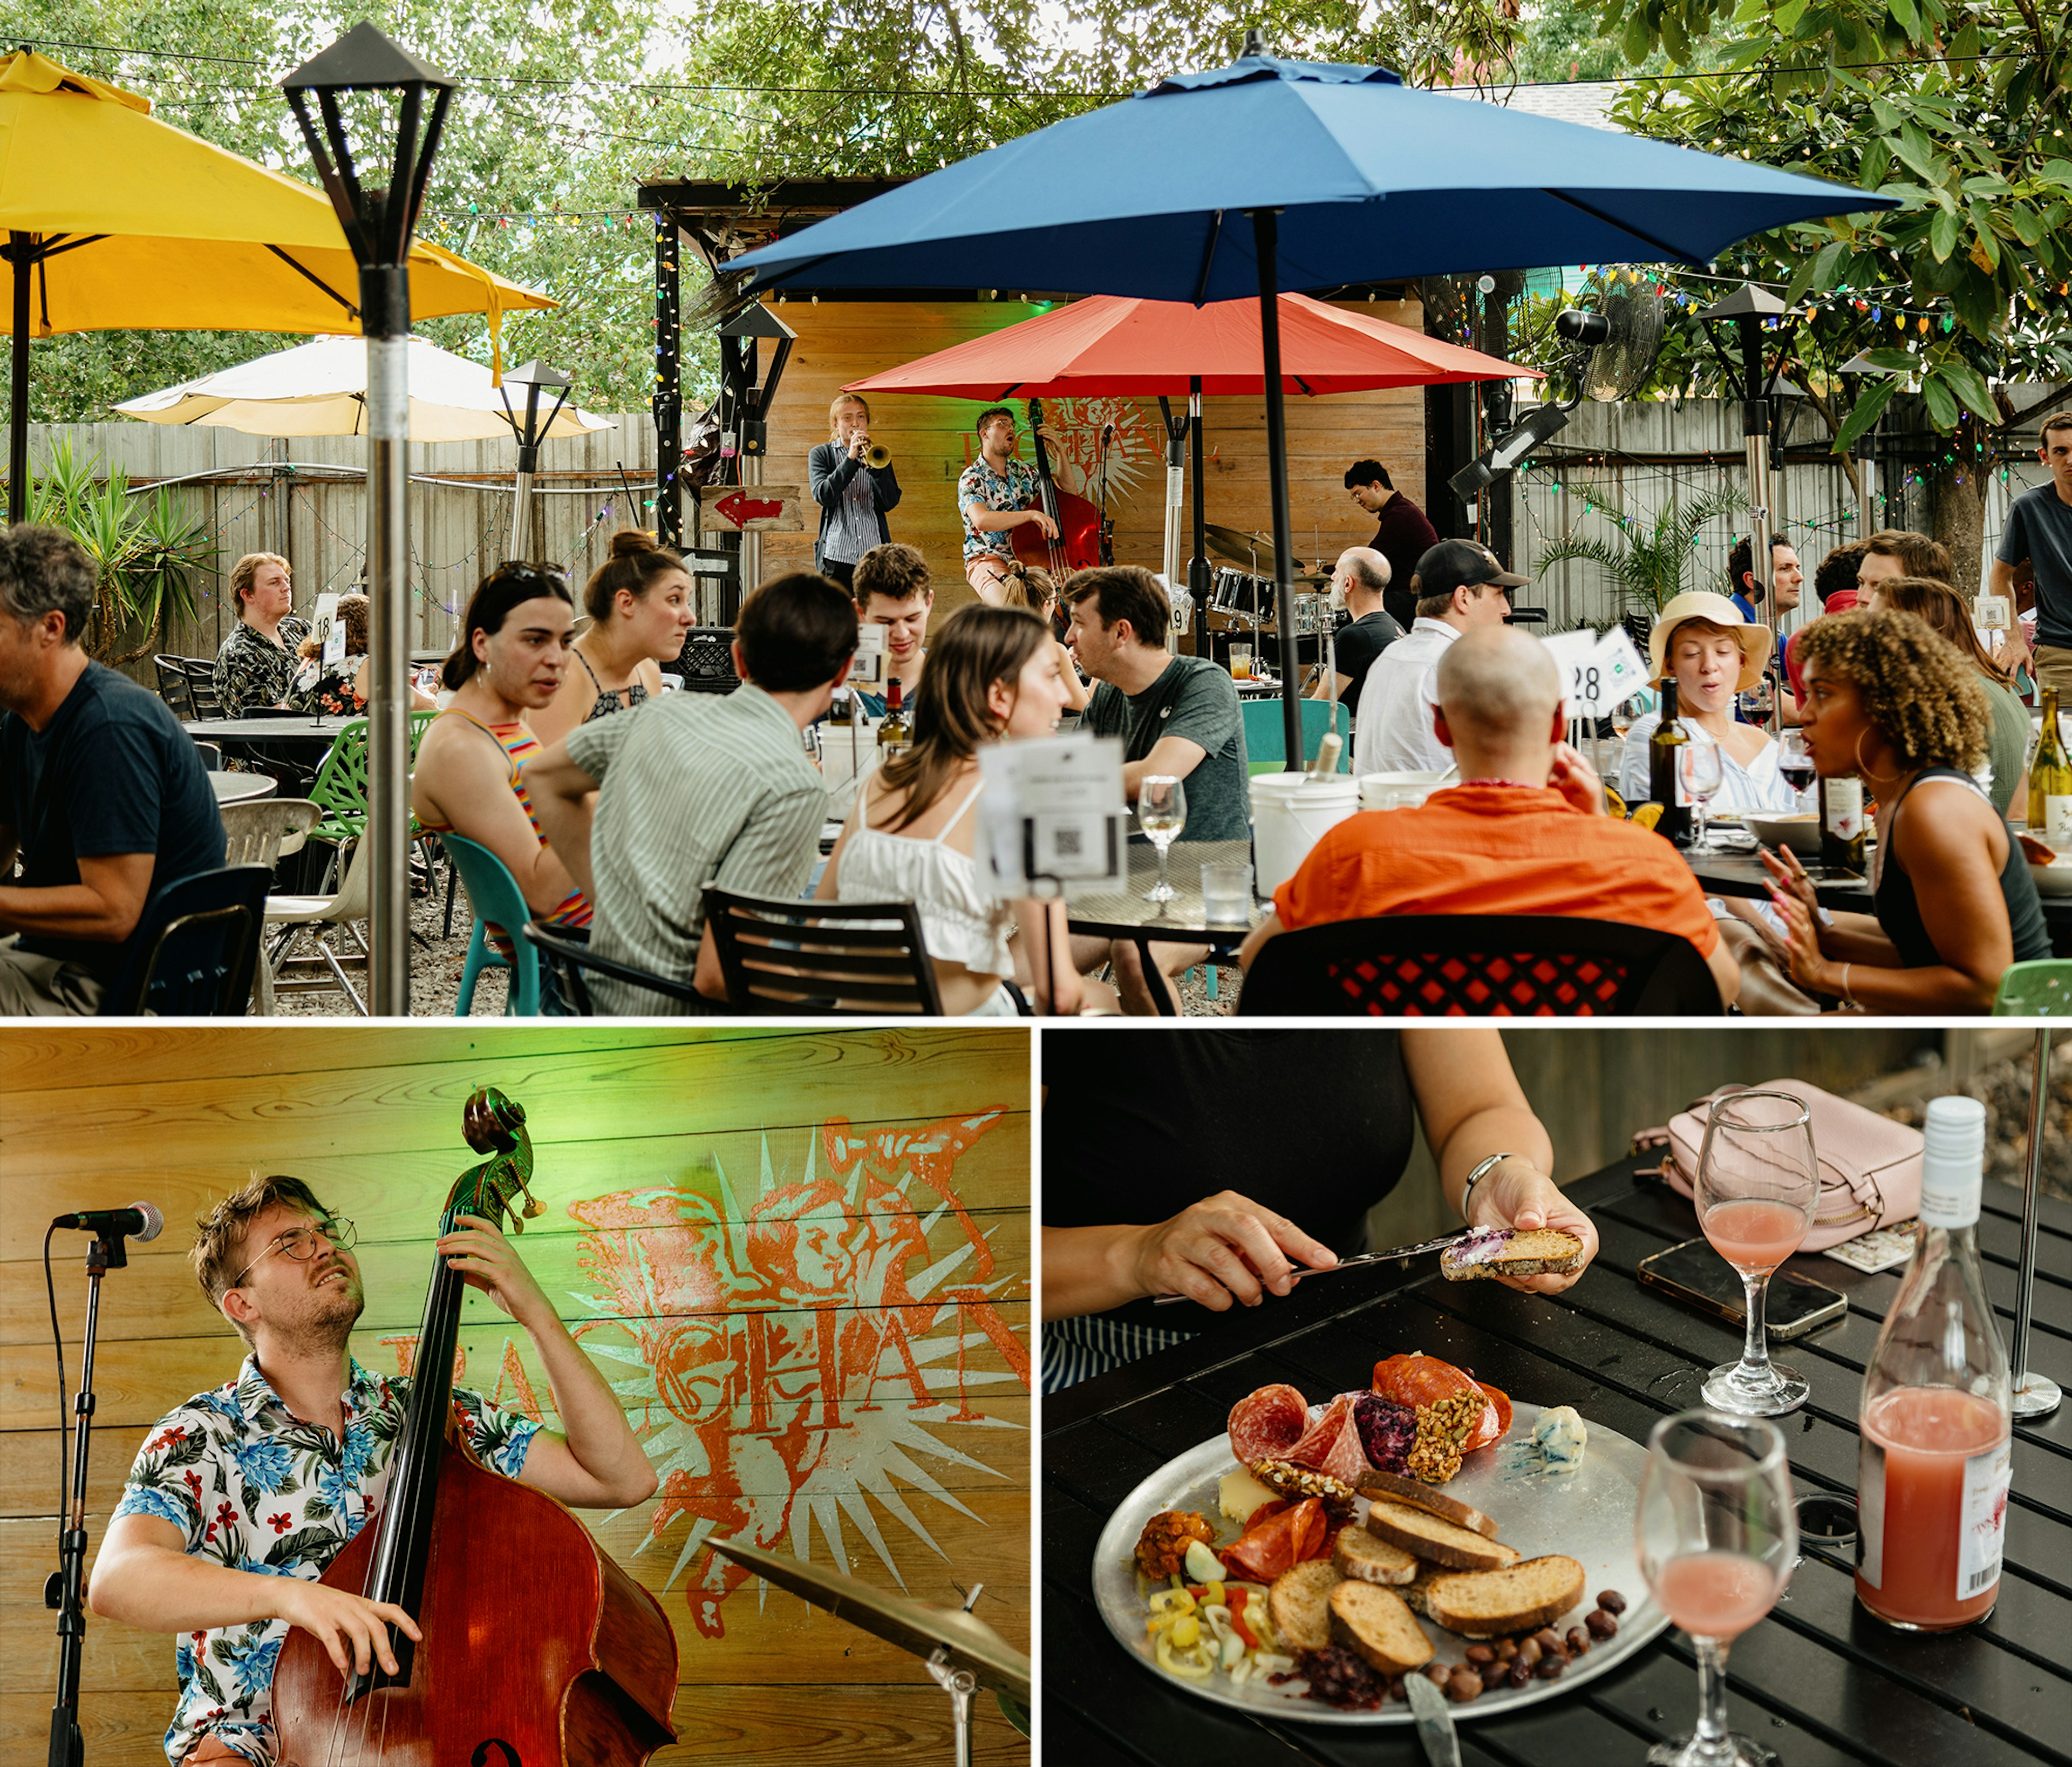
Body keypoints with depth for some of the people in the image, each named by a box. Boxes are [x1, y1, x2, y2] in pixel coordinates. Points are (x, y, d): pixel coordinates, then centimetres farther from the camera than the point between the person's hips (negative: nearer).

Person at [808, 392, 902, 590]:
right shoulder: (821, 454, 11)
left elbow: (890, 503, 2)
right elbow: (823, 496, -7)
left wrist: (874, 467, -12)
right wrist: (851, 459, -14)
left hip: (874, 553, 2)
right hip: (837, 554, -1)